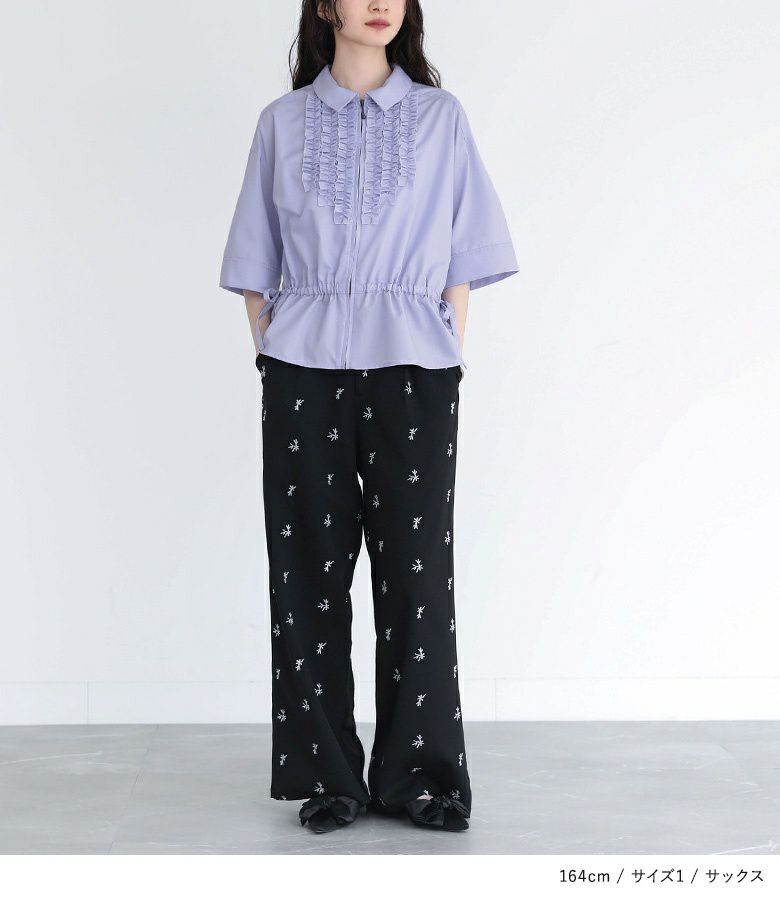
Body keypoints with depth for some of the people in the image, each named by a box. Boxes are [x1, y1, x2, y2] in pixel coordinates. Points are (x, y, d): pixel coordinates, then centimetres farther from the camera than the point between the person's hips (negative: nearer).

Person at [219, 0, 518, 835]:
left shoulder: (440, 117, 10)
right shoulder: (282, 122, 12)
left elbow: (462, 257, 8)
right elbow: (256, 265, 13)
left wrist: (451, 359, 0)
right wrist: (270, 358, 3)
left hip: (411, 366, -1)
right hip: (304, 366, 1)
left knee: (416, 569, -2)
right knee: (309, 570, 1)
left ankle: (417, 774, 9)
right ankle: (327, 774, 11)